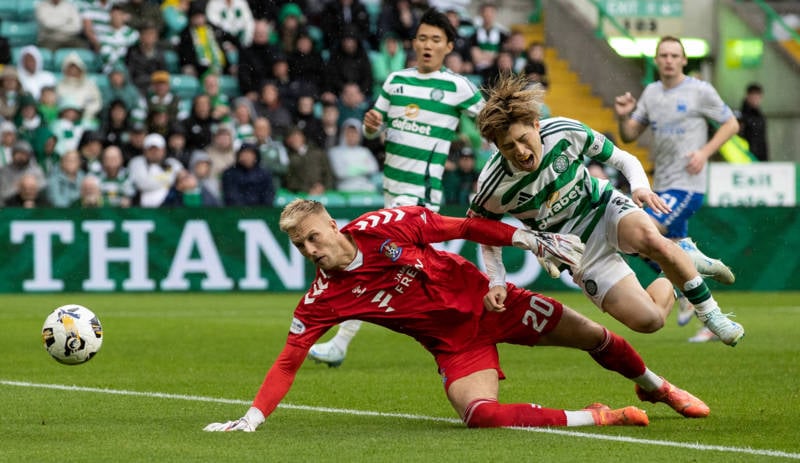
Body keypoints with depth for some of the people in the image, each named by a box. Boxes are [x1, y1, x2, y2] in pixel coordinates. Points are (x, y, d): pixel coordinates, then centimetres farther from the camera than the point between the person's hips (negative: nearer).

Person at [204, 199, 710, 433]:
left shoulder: (382, 226, -17)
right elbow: (289, 361, -13)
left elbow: (463, 227, -9)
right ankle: (593, 418, -12)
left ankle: (656, 387, 39)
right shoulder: (322, 299, -14)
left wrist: (535, 240, -8)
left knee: (592, 337, 7)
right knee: (480, 414, -29)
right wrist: (251, 419, -24)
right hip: (453, 345, 0)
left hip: (486, 300, 0)